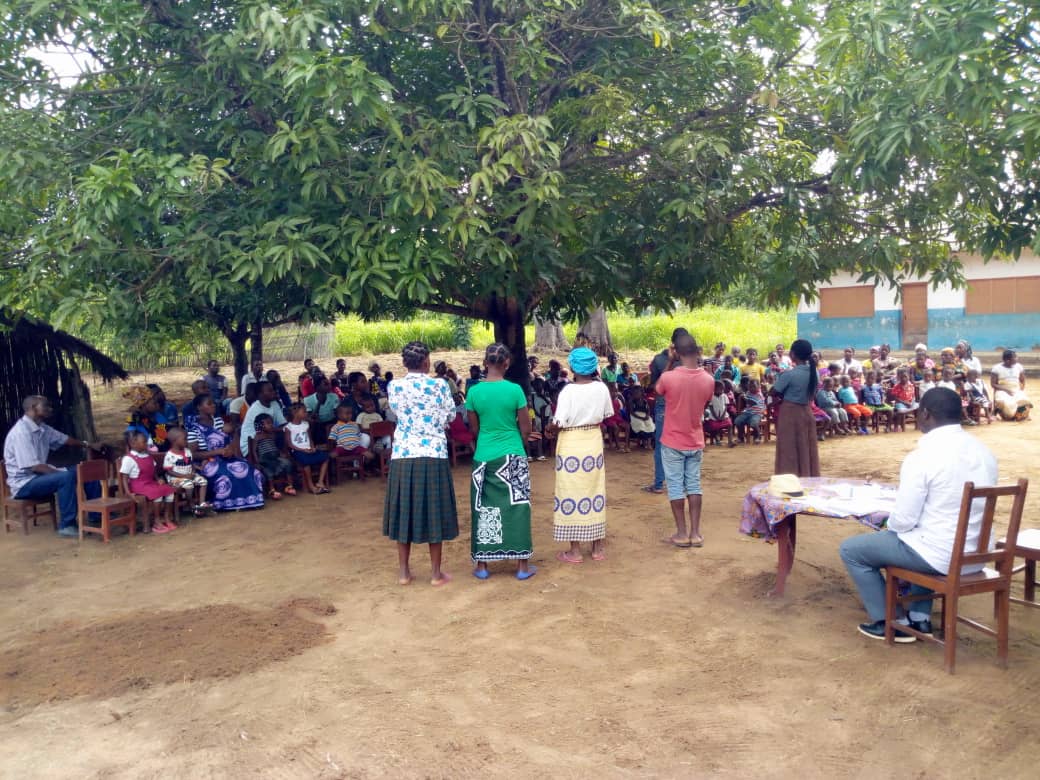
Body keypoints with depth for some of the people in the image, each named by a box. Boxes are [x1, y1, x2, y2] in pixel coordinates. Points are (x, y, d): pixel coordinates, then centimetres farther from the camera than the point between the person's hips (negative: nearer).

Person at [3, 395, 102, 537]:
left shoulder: (42, 428, 5)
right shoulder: (21, 432, -22)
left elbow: (63, 439, 23)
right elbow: (34, 466, -26)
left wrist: (88, 445, 20)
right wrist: (62, 472, -22)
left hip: (39, 475, 9)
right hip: (24, 483, -9)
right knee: (66, 477, -31)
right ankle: (67, 525, -22)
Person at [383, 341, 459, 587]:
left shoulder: (394, 387, 1)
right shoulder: (440, 385, -6)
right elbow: (449, 418, 4)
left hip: (403, 457, 2)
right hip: (433, 456, -2)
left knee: (404, 511, 10)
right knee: (433, 512, 5)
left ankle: (404, 571, 18)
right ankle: (436, 573, 11)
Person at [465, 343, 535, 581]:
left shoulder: (474, 392, -4)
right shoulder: (515, 390, -9)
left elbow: (474, 429, 5)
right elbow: (526, 430, -3)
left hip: (484, 457, 2)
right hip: (513, 456, -1)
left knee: (484, 509, 9)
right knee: (516, 508, 6)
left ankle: (482, 565, 15)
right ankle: (522, 565, 11)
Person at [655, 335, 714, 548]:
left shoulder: (668, 377, -19)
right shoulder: (708, 380, -9)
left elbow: (658, 391, 5)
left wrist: (670, 362, 2)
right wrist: (698, 363, 12)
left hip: (672, 443, -3)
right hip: (695, 443, 3)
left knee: (676, 487, 6)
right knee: (694, 486, 12)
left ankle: (681, 533, 9)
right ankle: (695, 532, 14)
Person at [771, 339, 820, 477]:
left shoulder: (789, 374, -19)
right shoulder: (813, 372, 0)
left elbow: (775, 393, -10)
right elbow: (812, 393, 11)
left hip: (790, 414, -6)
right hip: (806, 412, 6)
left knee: (790, 451, 1)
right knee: (807, 449, 13)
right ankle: (809, 476, 20)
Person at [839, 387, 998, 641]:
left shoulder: (922, 457, -20)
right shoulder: (984, 451, 3)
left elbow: (903, 521, -18)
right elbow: (962, 507, 14)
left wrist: (890, 525, 6)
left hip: (939, 556, -8)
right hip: (976, 554, 8)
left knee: (851, 549, 9)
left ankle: (889, 623, 17)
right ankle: (920, 618, 33)